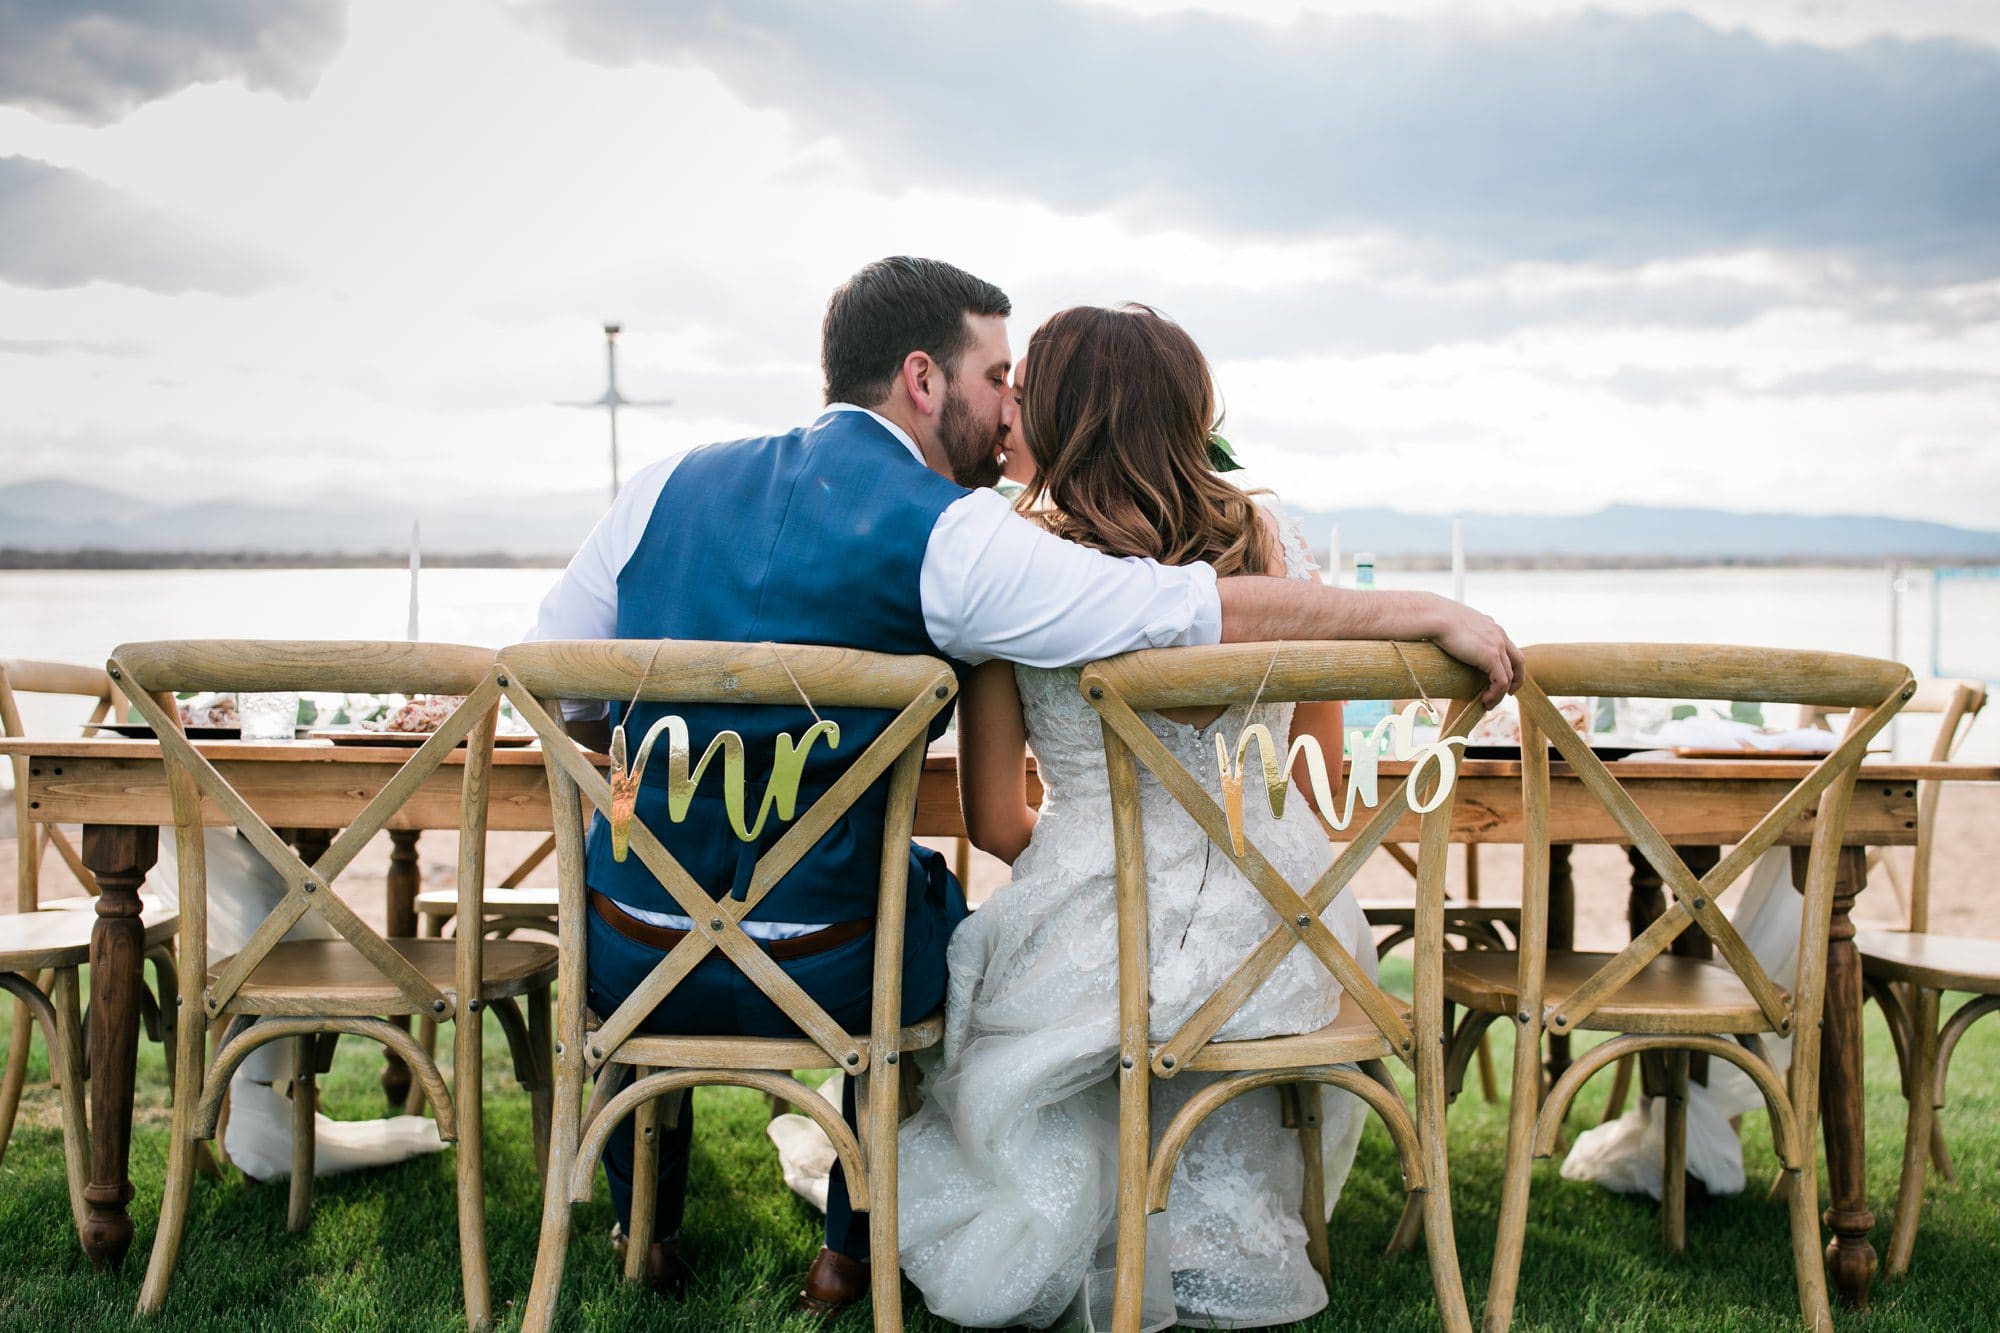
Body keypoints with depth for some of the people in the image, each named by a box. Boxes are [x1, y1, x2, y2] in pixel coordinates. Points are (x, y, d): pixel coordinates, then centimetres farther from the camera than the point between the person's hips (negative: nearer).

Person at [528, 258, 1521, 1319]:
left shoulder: (667, 486, 1)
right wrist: (1432, 614, -10)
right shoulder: (948, 537, -14)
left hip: (631, 964, 4)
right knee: (947, 903, 30)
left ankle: (647, 1230, 51)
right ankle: (853, 1251, 40)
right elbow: (1215, 612, -18)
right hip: (822, 979, -3)